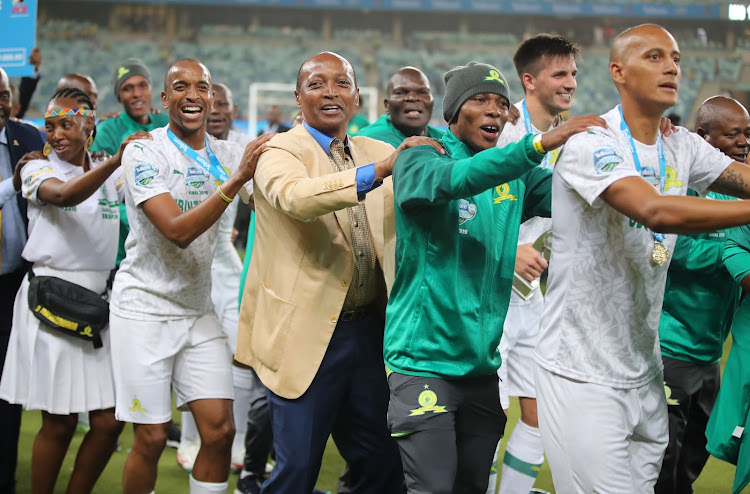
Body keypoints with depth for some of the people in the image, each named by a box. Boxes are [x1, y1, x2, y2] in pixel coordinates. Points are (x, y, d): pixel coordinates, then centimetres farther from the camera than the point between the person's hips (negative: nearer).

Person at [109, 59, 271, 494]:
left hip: (198, 311, 5)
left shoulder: (228, 155, 7)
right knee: (152, 439, -3)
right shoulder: (144, 153, -11)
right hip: (145, 309, -5)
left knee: (220, 430, -3)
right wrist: (237, 180, -30)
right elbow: (178, 231, -22)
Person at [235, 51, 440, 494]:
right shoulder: (278, 153, -6)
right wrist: (378, 170, -37)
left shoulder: (378, 152, 12)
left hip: (369, 329, 6)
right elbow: (296, 197, -29)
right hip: (306, 334, -5)